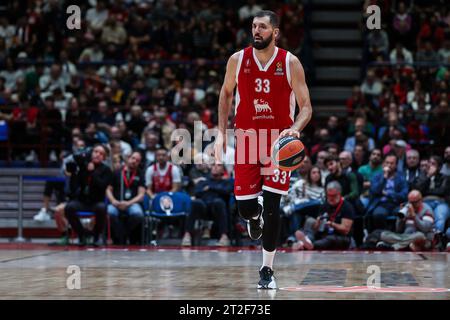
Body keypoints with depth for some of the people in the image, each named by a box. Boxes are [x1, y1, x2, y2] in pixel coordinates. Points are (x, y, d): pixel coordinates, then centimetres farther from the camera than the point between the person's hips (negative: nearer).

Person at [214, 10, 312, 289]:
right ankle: (256, 214, 39)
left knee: (272, 208, -7)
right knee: (244, 208, -1)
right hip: (247, 140, 2)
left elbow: (306, 107, -6)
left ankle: (267, 270, 4)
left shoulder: (290, 63, -8)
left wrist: (295, 128, -26)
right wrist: (222, 132, 8)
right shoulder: (238, 60, -2)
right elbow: (226, 93, 15)